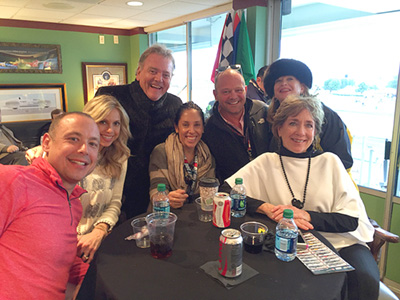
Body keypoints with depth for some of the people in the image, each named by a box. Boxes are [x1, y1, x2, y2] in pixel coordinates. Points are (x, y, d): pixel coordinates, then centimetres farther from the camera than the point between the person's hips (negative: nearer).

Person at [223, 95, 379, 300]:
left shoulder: (330, 162, 7)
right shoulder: (266, 163, 6)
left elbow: (351, 220, 1)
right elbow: (225, 192, -4)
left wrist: (306, 216, -16)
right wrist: (267, 208, -16)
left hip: (340, 242, 2)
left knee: (365, 280, -29)